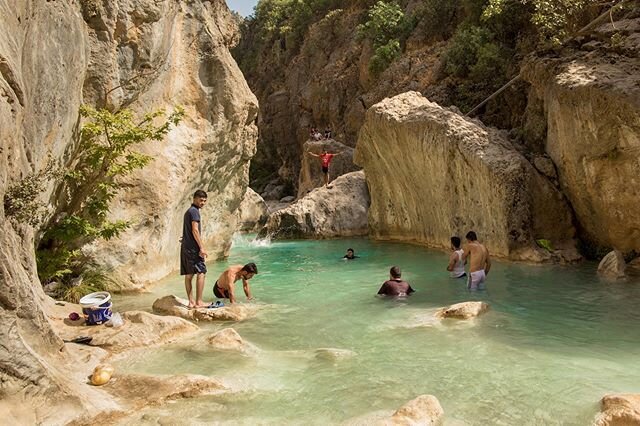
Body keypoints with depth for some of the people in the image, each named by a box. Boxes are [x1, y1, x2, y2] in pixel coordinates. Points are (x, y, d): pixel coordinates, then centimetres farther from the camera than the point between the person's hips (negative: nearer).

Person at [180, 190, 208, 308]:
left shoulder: (188, 211, 21)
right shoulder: (194, 211, -9)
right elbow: (195, 230, -17)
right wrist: (202, 247, -18)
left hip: (185, 247, 10)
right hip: (193, 247, -10)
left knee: (189, 275, 7)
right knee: (201, 273, -8)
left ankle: (191, 302, 10)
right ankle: (199, 302, -9)